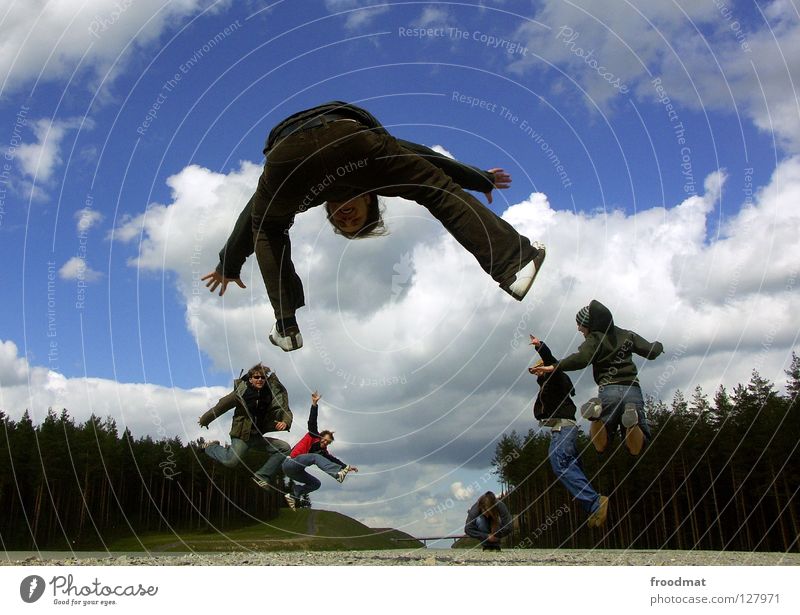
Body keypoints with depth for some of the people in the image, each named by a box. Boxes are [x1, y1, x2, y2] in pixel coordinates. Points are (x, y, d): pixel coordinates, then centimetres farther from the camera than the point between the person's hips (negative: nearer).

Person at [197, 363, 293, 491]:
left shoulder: (270, 394, -4)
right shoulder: (241, 393, -13)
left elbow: (285, 411, -5)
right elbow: (221, 407, -2)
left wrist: (285, 422, -30)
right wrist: (204, 420, 10)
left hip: (258, 437, 5)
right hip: (241, 435, -4)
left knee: (284, 448, -7)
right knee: (231, 461, -22)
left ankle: (261, 477, -5)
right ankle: (210, 447, 10)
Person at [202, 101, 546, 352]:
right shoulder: (362, 146, 42)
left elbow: (249, 219, 49)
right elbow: (425, 158, 45)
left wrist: (229, 267, 61)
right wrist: (482, 180, 54)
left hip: (288, 153, 2)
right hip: (348, 135, -2)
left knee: (267, 230, 29)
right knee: (440, 190, 11)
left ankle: (286, 328, 21)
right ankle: (514, 265, 1)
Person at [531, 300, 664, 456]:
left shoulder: (595, 338, 1)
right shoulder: (627, 335, 16)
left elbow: (581, 359, -18)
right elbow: (651, 352, 18)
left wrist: (554, 367, -19)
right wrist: (658, 345, 41)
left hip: (608, 390, -3)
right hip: (632, 389, 3)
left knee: (600, 446, 8)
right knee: (635, 448, 8)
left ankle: (597, 414, -25)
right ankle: (632, 419, -26)